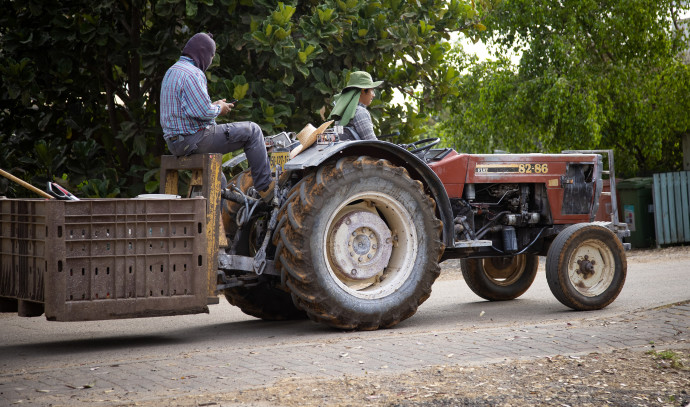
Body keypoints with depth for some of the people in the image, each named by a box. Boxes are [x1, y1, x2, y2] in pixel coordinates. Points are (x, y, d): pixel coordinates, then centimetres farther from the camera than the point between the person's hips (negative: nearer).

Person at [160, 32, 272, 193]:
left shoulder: (172, 71, 15)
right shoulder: (192, 74, -18)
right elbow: (204, 111, -25)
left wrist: (213, 105, 18)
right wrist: (219, 109, -4)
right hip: (194, 139, -11)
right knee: (252, 130, -3)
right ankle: (264, 185, 2)